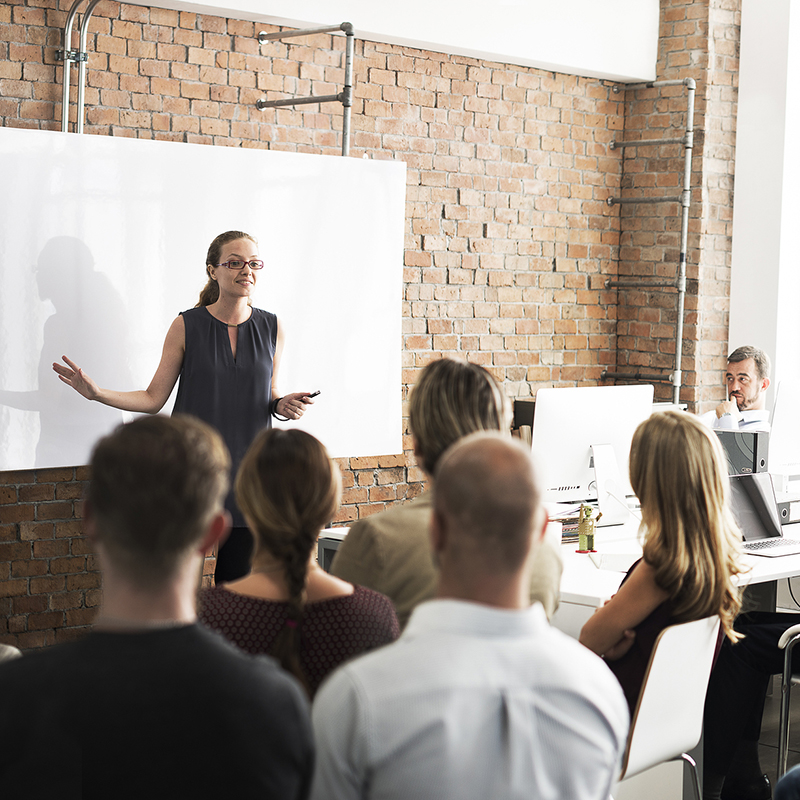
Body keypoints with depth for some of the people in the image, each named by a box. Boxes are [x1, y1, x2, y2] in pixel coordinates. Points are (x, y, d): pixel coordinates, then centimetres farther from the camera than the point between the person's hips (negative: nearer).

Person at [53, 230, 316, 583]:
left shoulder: (271, 328, 5)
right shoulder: (186, 326, -2)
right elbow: (154, 398, 1)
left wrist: (282, 405, -6)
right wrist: (97, 393, -11)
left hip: (247, 469, 2)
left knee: (239, 581, 4)